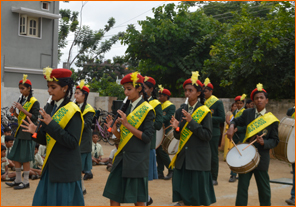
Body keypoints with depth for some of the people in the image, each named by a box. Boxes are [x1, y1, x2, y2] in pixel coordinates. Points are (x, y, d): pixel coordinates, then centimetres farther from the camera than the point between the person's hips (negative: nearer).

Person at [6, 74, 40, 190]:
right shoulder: (22, 101, 14)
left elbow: (34, 118, -15)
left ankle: (26, 182, 6)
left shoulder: (34, 102, -8)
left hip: (28, 132, -8)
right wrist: (14, 113, 0)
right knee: (15, 157, 10)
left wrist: (22, 109, -20)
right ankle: (18, 180, 22)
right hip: (20, 132, 8)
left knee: (25, 158, -3)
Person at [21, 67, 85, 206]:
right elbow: (46, 140, 13)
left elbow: (73, 142, -20)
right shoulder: (50, 108, 8)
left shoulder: (73, 111, -13)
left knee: (63, 201, 1)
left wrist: (52, 124, -24)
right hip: (51, 167, 7)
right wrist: (36, 132, -8)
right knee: (42, 201, 14)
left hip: (66, 169, -7)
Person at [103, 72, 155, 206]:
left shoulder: (147, 110, -7)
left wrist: (127, 124, -17)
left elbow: (147, 137, -14)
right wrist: (113, 128, -6)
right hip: (122, 157, 6)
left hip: (137, 160, -6)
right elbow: (121, 137, 13)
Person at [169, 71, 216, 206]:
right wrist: (176, 128, -11)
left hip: (199, 158, -4)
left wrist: (191, 121, -20)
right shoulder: (180, 112, 8)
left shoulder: (204, 112, -6)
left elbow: (207, 135, -14)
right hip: (183, 158, 5)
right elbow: (178, 136, 12)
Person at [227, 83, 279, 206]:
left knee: (264, 188, 8)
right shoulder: (247, 113, 3)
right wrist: (232, 127, -5)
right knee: (242, 185, 5)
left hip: (261, 157, -2)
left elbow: (275, 140, -1)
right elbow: (236, 121, 17)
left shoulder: (272, 120, -4)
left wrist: (264, 142, -21)